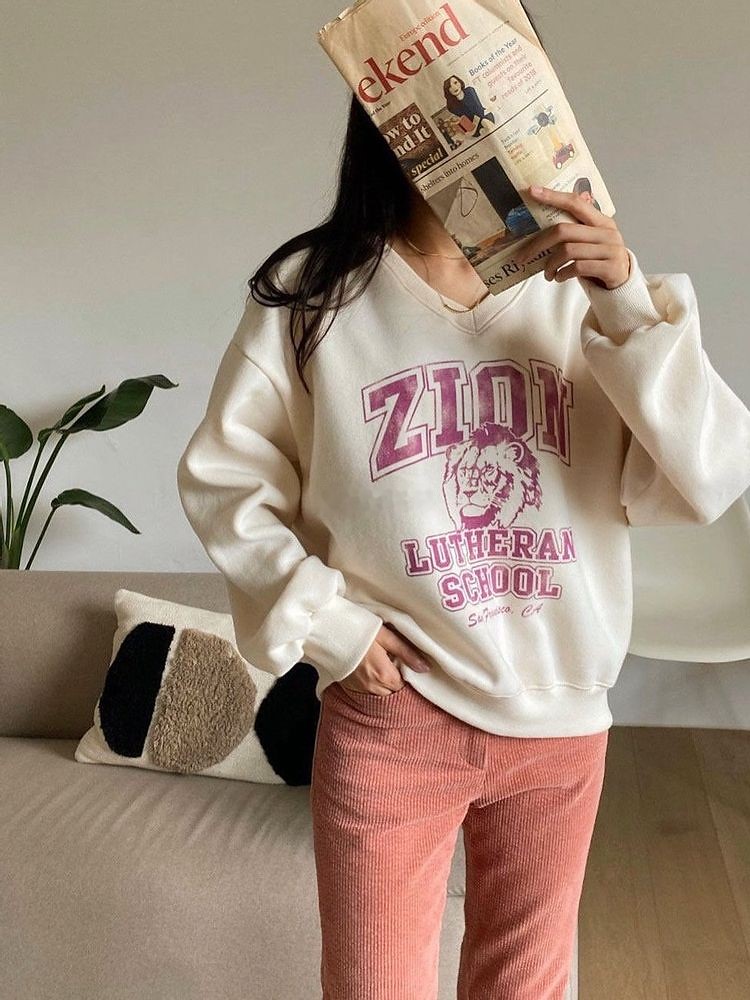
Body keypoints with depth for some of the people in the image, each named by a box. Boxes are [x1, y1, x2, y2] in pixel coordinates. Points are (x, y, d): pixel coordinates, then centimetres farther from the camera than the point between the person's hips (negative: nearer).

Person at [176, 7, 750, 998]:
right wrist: (322, 618, -9)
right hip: (389, 719, -2)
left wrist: (630, 304, -21)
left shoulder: (581, 288, -4)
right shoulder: (313, 290, -8)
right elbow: (222, 475, 0)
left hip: (563, 720, 3)